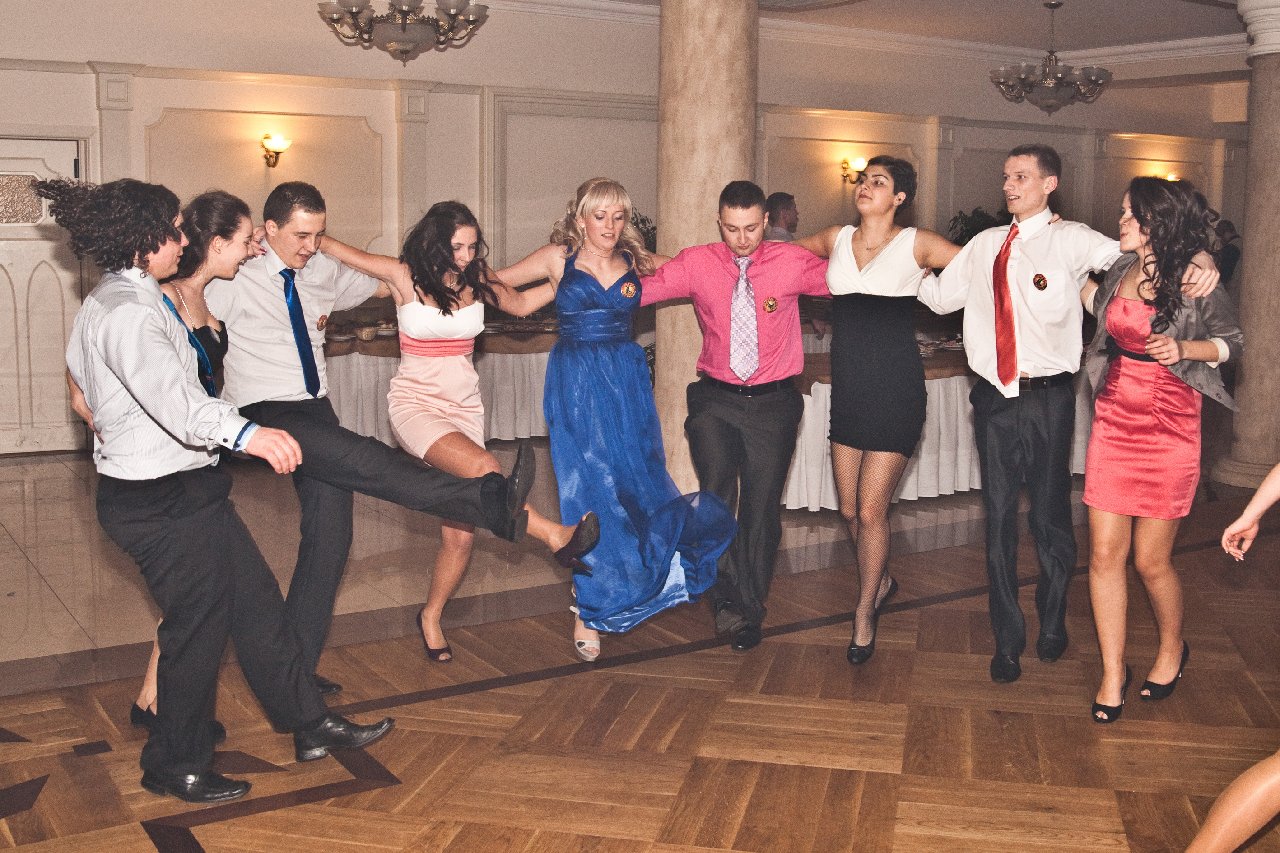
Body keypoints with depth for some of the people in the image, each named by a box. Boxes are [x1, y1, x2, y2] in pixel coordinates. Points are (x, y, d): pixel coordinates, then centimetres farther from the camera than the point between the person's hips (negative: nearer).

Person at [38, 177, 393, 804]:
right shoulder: (126, 312, -23)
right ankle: (177, 768, 21)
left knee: (255, 603, 13)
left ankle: (311, 726, 23)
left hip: (180, 491, 11)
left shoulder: (109, 302, 12)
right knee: (197, 627, 3)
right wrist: (245, 433, -56)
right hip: (166, 499, -11)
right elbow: (170, 392, -41)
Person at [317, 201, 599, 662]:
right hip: (415, 403, -3)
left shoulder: (476, 278, 1)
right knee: (483, 468, -34)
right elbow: (327, 245, -1)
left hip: (464, 407, 4)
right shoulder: (404, 276, -8)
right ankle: (558, 537, -25)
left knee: (460, 532, -1)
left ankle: (431, 617, 19)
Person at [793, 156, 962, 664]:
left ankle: (864, 616, 17)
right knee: (849, 509, 11)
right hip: (847, 389, 5)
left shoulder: (917, 244, -3)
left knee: (871, 511, -3)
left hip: (895, 391, -5)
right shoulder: (836, 240, 9)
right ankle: (881, 582, 40)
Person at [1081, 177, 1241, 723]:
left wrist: (1184, 348, -15)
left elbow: (1231, 342, 2)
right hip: (1113, 421, 5)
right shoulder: (1122, 269, 7)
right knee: (1105, 554, 2)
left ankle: (1172, 650, 33)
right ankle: (1113, 673, 16)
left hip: (1168, 428, -4)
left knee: (1151, 560, 4)